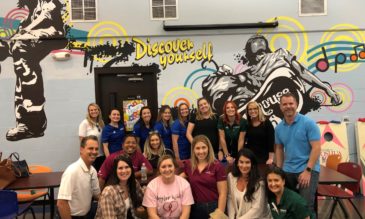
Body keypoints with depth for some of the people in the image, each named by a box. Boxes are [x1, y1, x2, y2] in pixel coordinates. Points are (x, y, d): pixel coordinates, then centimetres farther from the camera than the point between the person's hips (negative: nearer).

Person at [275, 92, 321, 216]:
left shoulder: (308, 123, -11)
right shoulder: (279, 128, 5)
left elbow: (316, 148, -14)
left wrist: (307, 170, -19)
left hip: (308, 170, -5)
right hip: (287, 171, 5)